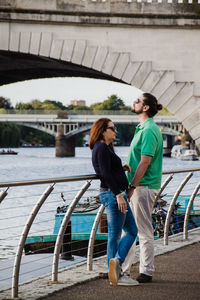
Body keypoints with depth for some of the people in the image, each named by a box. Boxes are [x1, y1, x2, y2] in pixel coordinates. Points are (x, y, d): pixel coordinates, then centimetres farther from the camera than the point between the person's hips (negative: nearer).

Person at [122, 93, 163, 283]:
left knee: (144, 231, -2)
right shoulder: (142, 128, 16)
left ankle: (146, 272, 5)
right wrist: (130, 185, 21)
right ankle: (122, 269, 19)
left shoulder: (149, 130, -16)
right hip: (137, 186, 10)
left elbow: (145, 161, -21)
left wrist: (132, 186, -22)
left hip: (144, 187, -10)